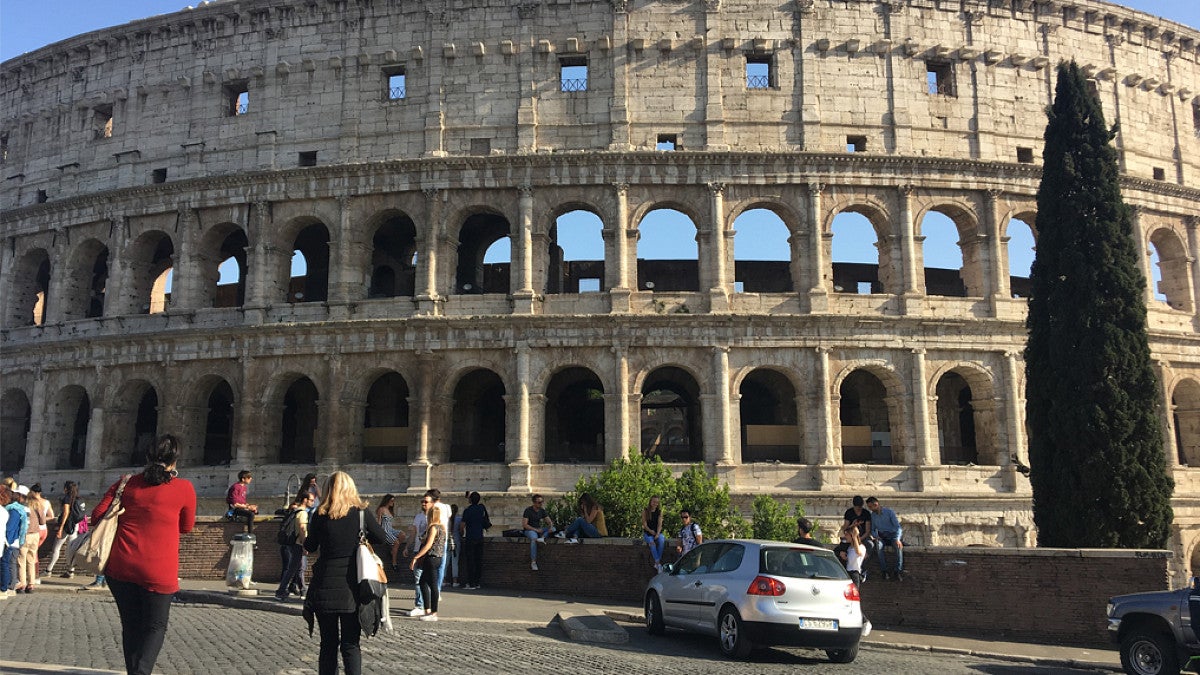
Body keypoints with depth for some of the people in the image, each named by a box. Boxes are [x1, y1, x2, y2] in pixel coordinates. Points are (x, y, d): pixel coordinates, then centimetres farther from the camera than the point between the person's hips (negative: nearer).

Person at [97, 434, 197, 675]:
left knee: (130, 626, 18)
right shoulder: (184, 488, -2)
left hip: (120, 567, 3)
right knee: (155, 627, 10)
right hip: (159, 572, -3)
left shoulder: (127, 483, 6)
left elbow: (98, 515, 5)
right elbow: (186, 527, 9)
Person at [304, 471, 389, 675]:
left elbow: (310, 547, 7)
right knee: (351, 644, 5)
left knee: (328, 645, 11)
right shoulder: (361, 513, -4)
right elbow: (382, 539, 6)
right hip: (352, 588, 0)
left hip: (325, 588, 0)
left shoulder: (320, 515, -4)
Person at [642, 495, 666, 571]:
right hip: (647, 532, -2)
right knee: (651, 543, -33)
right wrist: (651, 531, -18)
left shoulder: (659, 512, 6)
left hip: (657, 532, 2)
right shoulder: (645, 511, 0)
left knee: (661, 540, -31)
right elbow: (644, 524, -4)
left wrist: (657, 534, -17)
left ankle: (657, 563, -27)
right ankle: (658, 563, -35)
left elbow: (659, 524, -2)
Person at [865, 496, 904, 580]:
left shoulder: (889, 512, -4)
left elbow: (898, 526, -9)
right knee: (878, 545, -33)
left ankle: (898, 571, -30)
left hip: (893, 534, -2)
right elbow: (873, 529, 17)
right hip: (882, 536, 2)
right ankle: (885, 570, -30)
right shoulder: (873, 515, 9)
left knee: (899, 546, -35)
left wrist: (897, 539, -25)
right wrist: (873, 536, -8)